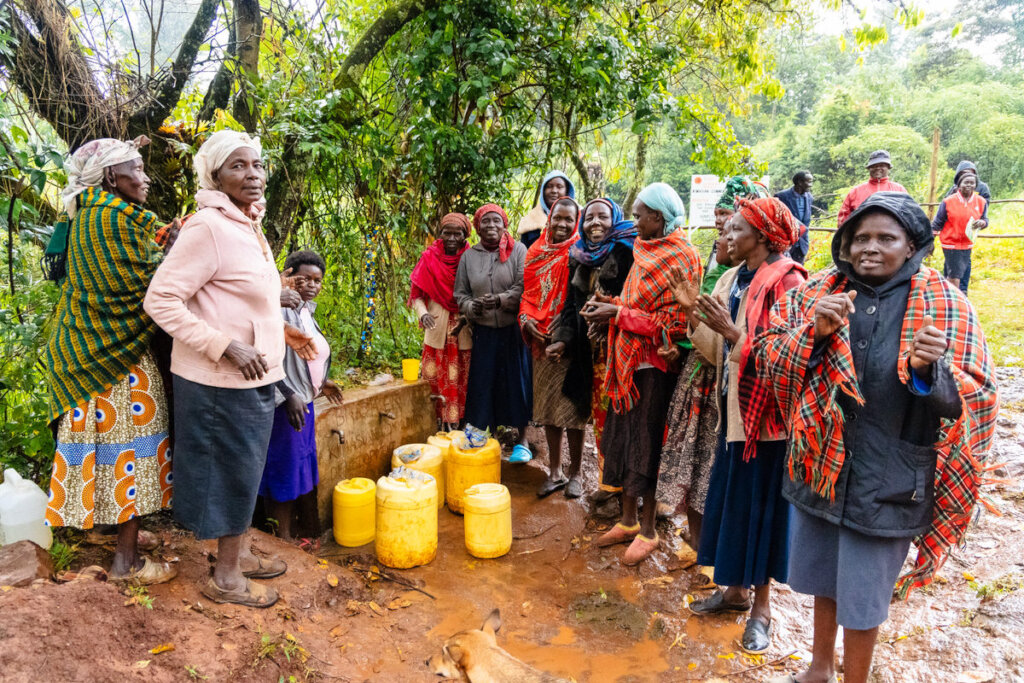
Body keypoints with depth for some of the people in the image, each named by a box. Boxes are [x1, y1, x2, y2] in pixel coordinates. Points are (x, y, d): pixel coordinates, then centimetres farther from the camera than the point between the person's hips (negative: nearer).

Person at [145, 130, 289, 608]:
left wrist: (280, 335, 18)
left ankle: (238, 554, 37)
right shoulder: (208, 227, -18)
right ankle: (226, 579, 22)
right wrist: (226, 345, -24)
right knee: (232, 473, 4)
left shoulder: (248, 227, 10)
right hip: (221, 382, -9)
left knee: (245, 471, 20)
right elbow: (160, 299, -20)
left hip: (253, 378, 9)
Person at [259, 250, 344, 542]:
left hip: (304, 403, 10)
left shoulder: (306, 311, 13)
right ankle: (282, 540, 11)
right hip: (284, 405, -10)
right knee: (283, 472, 0)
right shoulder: (281, 310, -17)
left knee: (295, 473, 17)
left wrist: (321, 383, 20)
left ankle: (289, 536, 29)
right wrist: (289, 395, -27)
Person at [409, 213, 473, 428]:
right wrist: (423, 313, -15)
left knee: (463, 378, 5)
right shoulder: (429, 258, 1)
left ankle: (461, 424, 15)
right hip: (438, 328, 0)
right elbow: (417, 294, 3)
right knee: (438, 377, 2)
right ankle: (443, 424, 11)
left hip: (465, 329, 0)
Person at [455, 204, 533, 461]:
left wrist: (500, 300, -22)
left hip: (514, 329, -2)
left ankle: (523, 441, 15)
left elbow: (524, 287, -9)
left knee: (517, 380, 1)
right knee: (485, 382, 4)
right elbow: (460, 295, 10)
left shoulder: (517, 250, 0)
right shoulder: (468, 256, 8)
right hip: (484, 331, 3)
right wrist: (473, 307, -10)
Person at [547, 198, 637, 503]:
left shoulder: (627, 251, -6)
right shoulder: (579, 257, 15)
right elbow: (573, 304, 17)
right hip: (593, 351, 6)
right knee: (600, 412, 10)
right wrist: (563, 339, 7)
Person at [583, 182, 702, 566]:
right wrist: (610, 303, 1)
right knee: (623, 440, 13)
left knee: (647, 448, 2)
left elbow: (672, 323, -18)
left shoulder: (682, 259, -13)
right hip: (629, 361, 8)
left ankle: (648, 532, 18)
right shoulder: (645, 251, 11)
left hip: (655, 366, -8)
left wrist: (618, 315, -19)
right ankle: (628, 521, 29)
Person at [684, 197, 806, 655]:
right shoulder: (732, 280, 8)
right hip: (733, 406, 7)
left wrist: (733, 332, -28)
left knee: (761, 502, 4)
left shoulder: (787, 282, -14)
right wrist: (693, 311, -5)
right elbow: (716, 350, 5)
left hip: (766, 411, -7)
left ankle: (761, 605, 22)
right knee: (730, 496, 15)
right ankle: (735, 588, 32)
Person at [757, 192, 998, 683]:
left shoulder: (946, 307, -7)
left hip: (889, 480, -3)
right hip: (820, 463, 3)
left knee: (862, 596, 11)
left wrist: (930, 370, -29)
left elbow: (975, 398, -9)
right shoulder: (819, 293, -1)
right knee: (823, 578, 21)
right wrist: (813, 332, -21)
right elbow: (769, 361, -3)